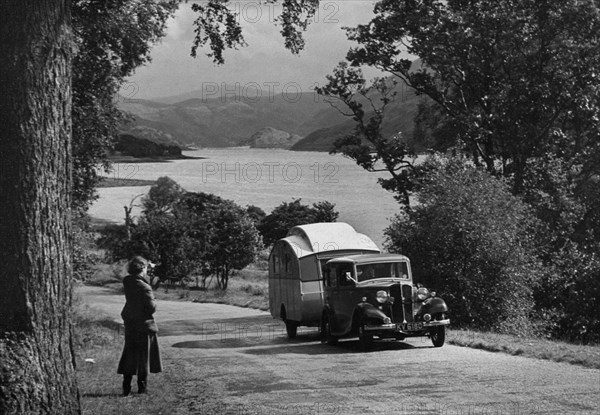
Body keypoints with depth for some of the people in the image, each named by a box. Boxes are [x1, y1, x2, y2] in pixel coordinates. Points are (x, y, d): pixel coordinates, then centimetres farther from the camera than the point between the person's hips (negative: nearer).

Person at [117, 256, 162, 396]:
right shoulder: (144, 287, -20)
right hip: (144, 325, -6)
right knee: (144, 356, 6)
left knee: (129, 354, 12)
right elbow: (152, 308, -19)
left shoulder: (127, 282, -2)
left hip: (129, 324, 6)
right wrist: (154, 303, 2)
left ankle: (126, 387, 11)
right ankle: (142, 387, 12)